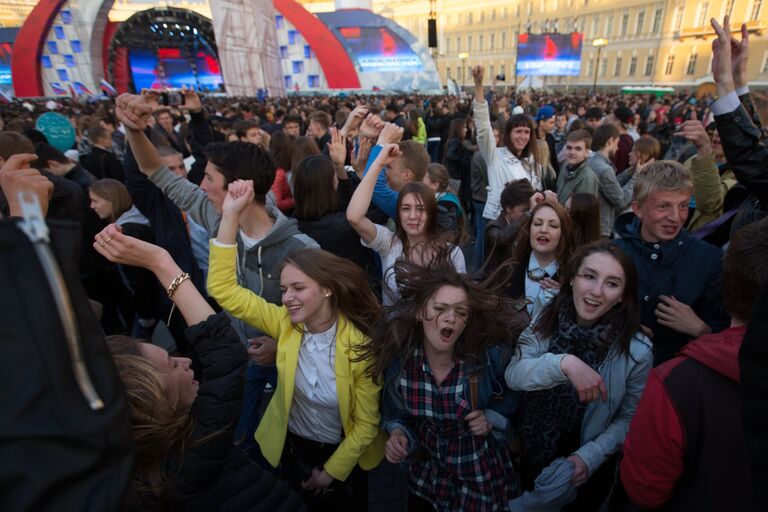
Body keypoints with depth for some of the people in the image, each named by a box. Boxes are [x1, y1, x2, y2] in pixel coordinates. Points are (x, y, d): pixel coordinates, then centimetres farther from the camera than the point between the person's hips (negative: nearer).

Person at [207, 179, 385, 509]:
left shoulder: (361, 346, -28)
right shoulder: (285, 324, -19)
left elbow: (366, 423, -17)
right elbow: (223, 289, -25)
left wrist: (332, 471, -7)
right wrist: (230, 215, -33)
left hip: (343, 454, -2)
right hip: (291, 447, 3)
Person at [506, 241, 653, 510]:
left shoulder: (636, 351, -21)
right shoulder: (546, 321, -16)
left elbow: (628, 418, -10)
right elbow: (513, 375, -26)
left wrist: (589, 457, -20)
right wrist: (564, 363, -41)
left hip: (587, 471, -2)